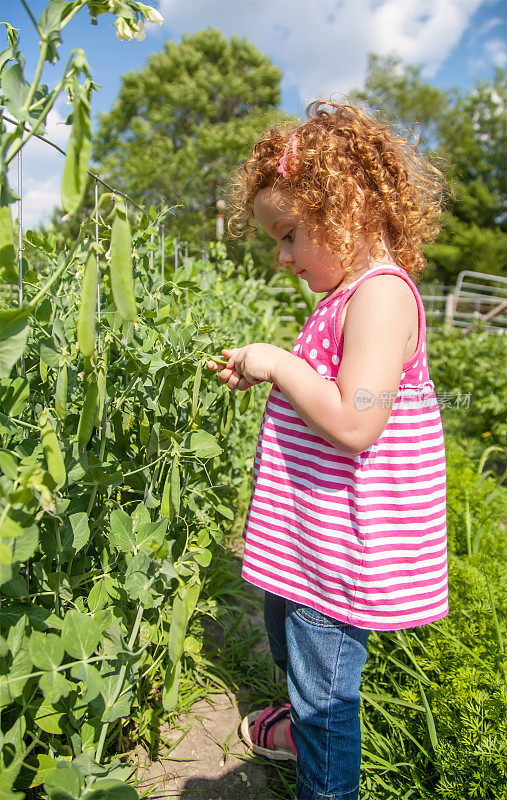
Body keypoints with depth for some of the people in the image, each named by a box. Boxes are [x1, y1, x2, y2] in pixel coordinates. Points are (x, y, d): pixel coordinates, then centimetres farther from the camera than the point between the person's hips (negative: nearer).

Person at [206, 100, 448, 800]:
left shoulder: (382, 293, -23)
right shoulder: (354, 292, 9)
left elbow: (354, 423, -33)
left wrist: (279, 363, -22)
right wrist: (264, 373, 6)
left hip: (339, 548, -11)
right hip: (312, 532, 11)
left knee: (324, 687, 9)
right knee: (287, 636, 31)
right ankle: (308, 726, 58)